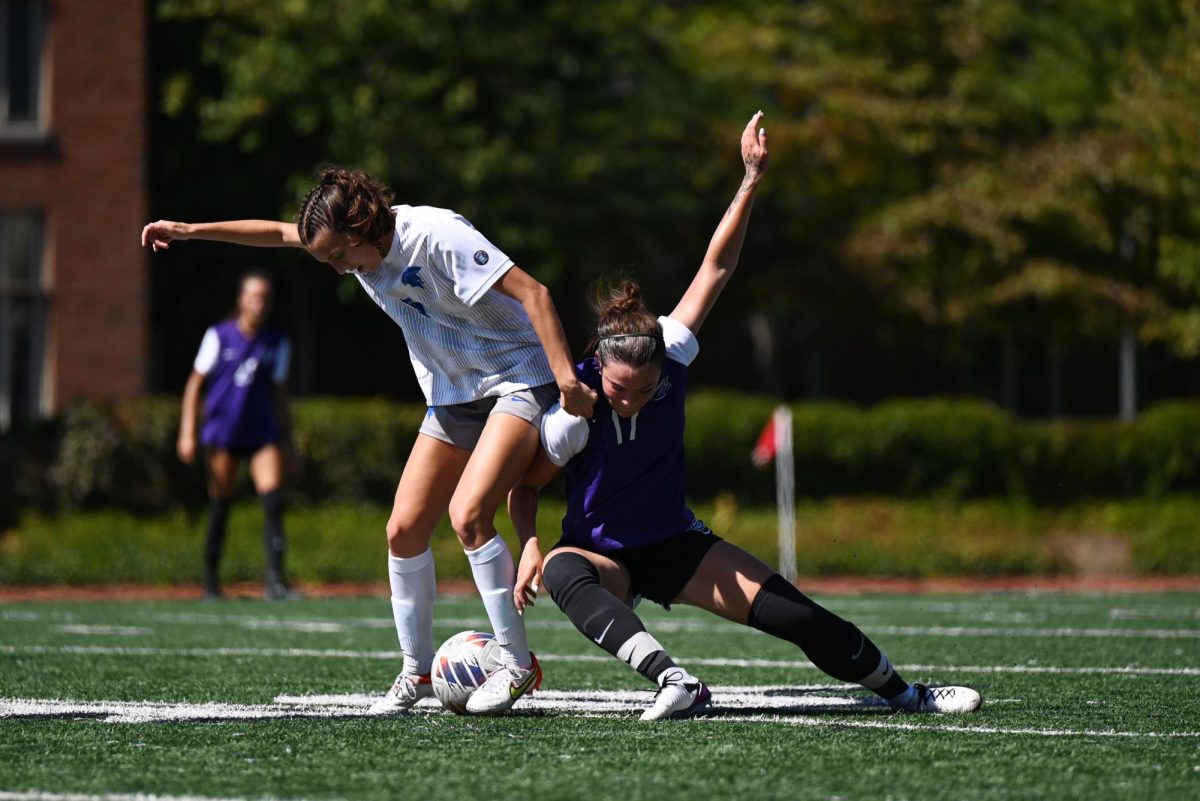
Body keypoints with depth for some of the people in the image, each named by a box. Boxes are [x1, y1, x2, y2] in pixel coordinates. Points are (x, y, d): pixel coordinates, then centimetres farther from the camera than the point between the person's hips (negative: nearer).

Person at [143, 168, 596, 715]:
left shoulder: (436, 236, -26)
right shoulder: (349, 242, -2)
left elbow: (531, 291, -27)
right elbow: (279, 233, 15)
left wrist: (566, 377, -31)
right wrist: (190, 231, 15)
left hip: (518, 379, -8)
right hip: (452, 395, 8)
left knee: (467, 515, -24)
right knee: (404, 528, 0)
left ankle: (517, 664, -14)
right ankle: (417, 671, 14)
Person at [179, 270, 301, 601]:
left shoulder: (277, 343, 7)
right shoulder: (219, 336, -1)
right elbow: (195, 384, 2)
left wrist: (287, 441, 15)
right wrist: (188, 432, -5)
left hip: (262, 433, 2)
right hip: (222, 434, -2)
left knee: (273, 499, -13)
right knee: (220, 507, 1)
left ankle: (275, 579, -15)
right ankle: (211, 580, 14)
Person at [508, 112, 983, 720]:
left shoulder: (671, 356, -17)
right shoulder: (572, 417, -25)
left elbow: (716, 268, -11)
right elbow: (524, 485, -7)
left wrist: (752, 179, -14)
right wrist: (529, 546, -24)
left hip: (675, 544, 3)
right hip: (600, 552, -3)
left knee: (792, 613, -8)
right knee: (561, 572, -40)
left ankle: (905, 694, 12)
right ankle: (675, 684, -55)